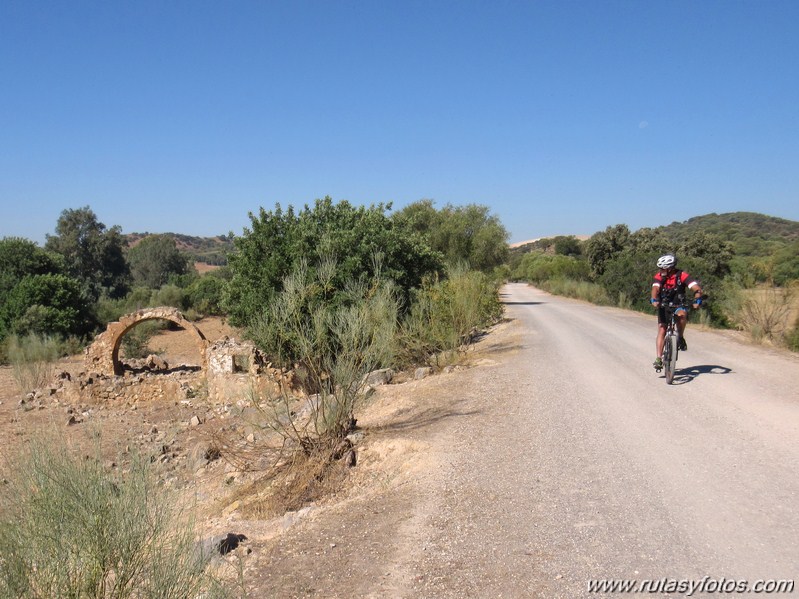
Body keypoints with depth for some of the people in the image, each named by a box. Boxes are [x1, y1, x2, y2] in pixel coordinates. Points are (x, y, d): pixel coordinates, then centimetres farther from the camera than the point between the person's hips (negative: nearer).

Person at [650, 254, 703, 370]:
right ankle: (659, 358, -8)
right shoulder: (659, 276, -13)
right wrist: (654, 300, -48)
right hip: (664, 307, 1)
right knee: (662, 330, -11)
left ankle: (681, 338, -11)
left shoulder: (682, 275, -18)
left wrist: (697, 301, -43)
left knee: (682, 314, -34)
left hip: (678, 306, -1)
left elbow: (697, 289, -25)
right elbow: (655, 288, -29)